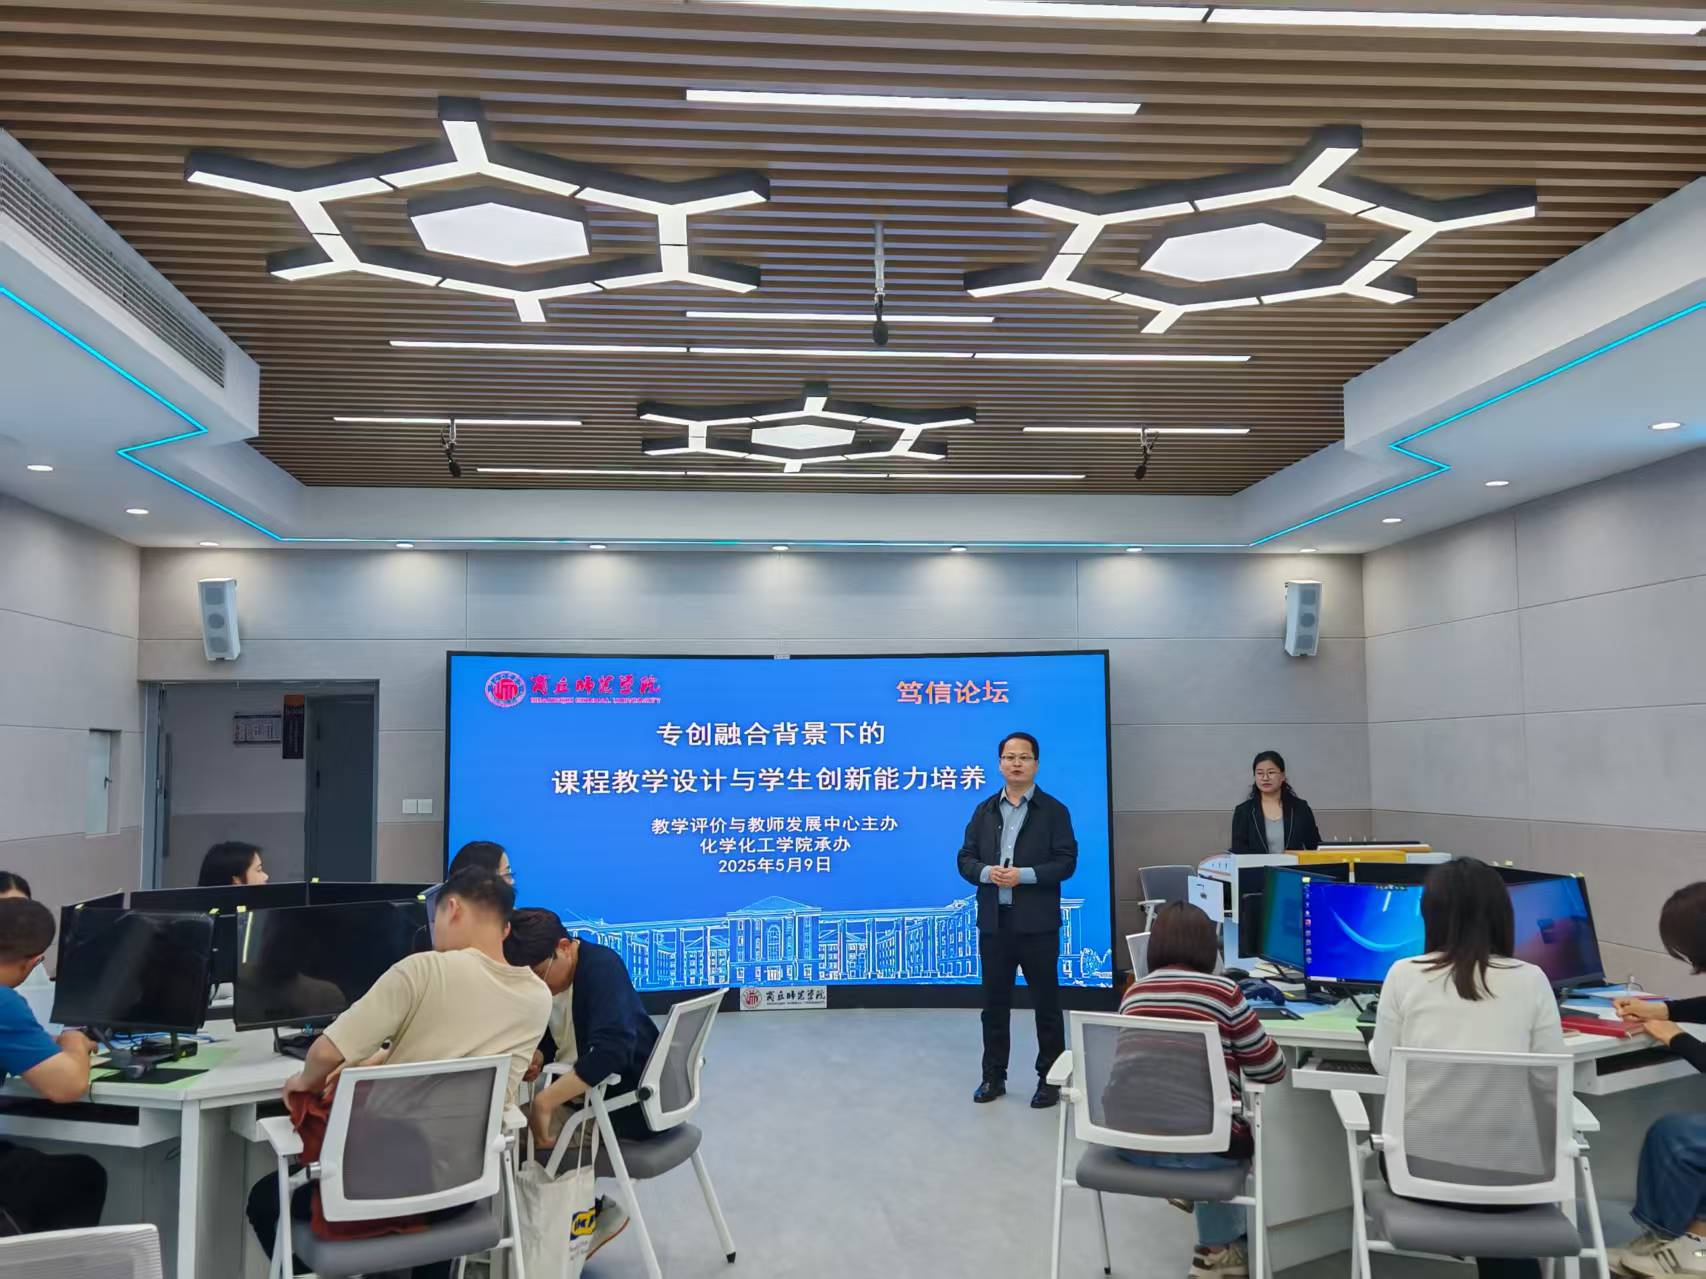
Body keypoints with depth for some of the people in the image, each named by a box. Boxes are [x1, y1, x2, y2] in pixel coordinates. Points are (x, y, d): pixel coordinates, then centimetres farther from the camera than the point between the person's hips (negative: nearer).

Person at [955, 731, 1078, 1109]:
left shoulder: (1054, 810, -1)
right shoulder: (984, 811, 11)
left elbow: (1066, 862, -9)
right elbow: (965, 859, 7)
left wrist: (1024, 875, -21)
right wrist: (987, 872, -15)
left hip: (1037, 923, -3)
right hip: (993, 922, 3)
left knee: (1047, 1003, 4)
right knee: (994, 1002, 10)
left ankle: (1050, 1078, 16)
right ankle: (993, 1075, 22)